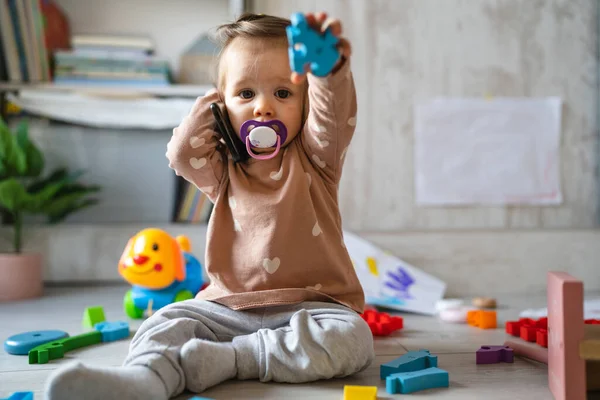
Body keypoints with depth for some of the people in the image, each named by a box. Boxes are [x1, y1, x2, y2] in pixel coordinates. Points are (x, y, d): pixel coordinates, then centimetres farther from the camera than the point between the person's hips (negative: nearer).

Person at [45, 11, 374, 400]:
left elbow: (333, 119, -19)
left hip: (310, 305, -2)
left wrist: (332, 69, -40)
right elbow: (182, 153, -7)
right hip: (230, 306, 3)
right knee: (169, 321, -16)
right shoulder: (224, 168, 11)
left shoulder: (313, 157, 2)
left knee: (351, 338, -30)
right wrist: (213, 101, 4)